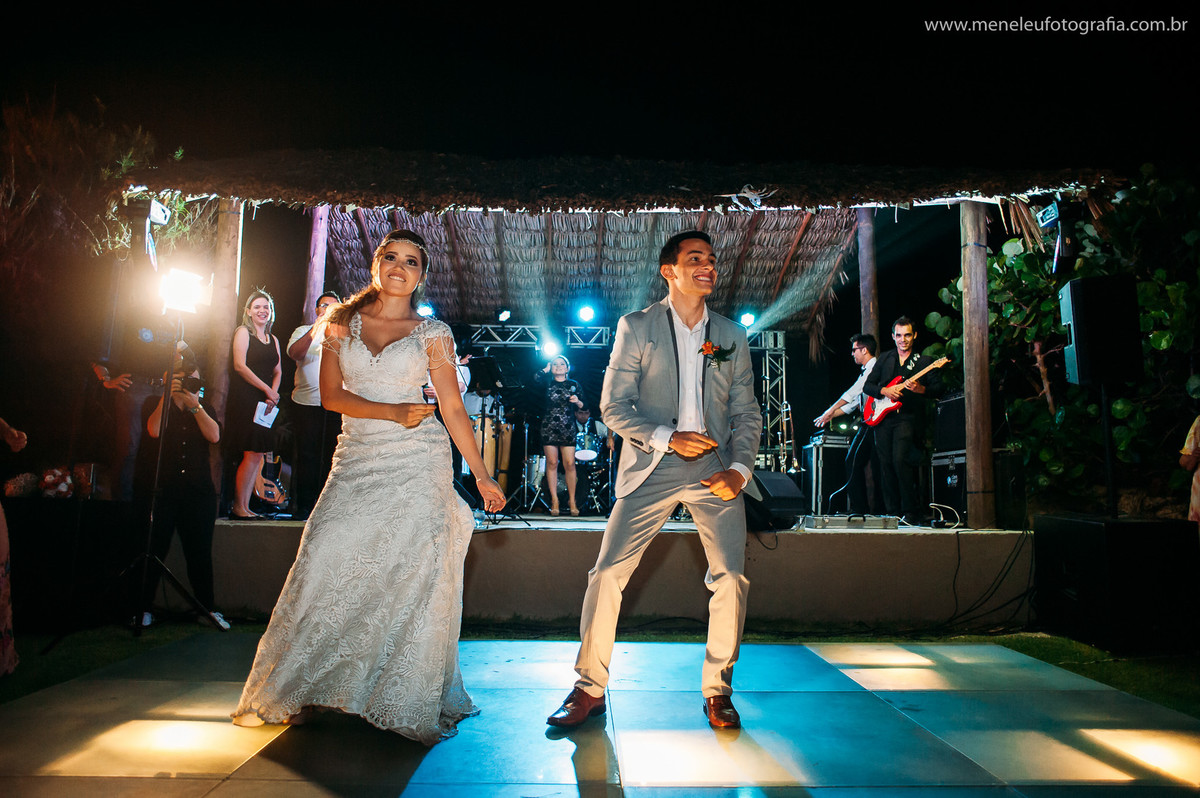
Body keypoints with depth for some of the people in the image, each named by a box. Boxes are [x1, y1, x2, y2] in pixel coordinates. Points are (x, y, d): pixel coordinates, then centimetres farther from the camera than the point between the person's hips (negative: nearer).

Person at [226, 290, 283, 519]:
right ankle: (238, 507, -3)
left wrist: (273, 394, -1)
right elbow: (240, 366, -9)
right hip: (245, 399, -6)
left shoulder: (273, 339, 20)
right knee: (253, 455, -11)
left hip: (265, 401, 6)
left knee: (257, 454, 1)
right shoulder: (243, 332, 2)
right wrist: (267, 390, -10)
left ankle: (244, 506, 5)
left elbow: (278, 371, 19)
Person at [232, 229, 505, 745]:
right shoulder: (344, 322, 10)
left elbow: (453, 408, 4)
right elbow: (330, 395, 2)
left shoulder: (433, 333, 4)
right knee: (328, 564, -2)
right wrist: (391, 412, -12)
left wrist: (481, 476, 2)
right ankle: (298, 689, 19)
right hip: (356, 463, 2)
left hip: (418, 464, -2)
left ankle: (409, 702, 7)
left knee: (415, 572, -7)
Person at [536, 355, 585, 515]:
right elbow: (533, 379, -11)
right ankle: (554, 500, 7)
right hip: (549, 426, 0)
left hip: (567, 427, 0)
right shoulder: (548, 383, 9)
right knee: (552, 463, -1)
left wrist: (577, 401, -9)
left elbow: (584, 407, 12)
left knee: (569, 464, -5)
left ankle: (572, 501, 6)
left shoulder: (573, 385, 11)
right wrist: (546, 369, 3)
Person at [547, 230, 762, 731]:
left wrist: (739, 468, -5)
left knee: (731, 578, -6)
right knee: (608, 573, -7)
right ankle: (590, 689, 10)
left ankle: (718, 690, 15)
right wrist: (666, 438, -15)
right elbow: (613, 406, -1)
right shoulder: (636, 327, 4)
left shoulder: (732, 336, 12)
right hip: (652, 467, -2)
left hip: (715, 469, 2)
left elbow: (746, 413, 11)